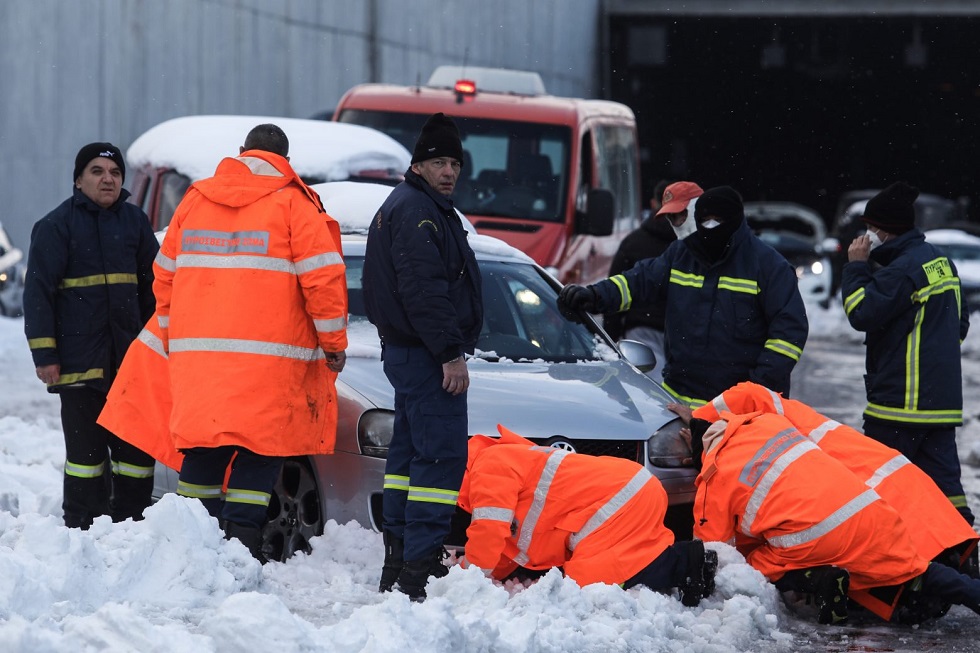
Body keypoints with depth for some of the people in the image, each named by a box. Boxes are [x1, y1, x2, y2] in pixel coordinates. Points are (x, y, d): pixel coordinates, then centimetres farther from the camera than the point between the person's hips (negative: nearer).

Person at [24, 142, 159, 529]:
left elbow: (153, 285, 19)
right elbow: (38, 291, -5)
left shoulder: (134, 221, 12)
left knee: (136, 445, 5)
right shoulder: (57, 225, -2)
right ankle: (83, 529, 3)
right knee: (86, 448, -3)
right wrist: (44, 354, -11)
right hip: (79, 361, -4)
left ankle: (130, 523, 13)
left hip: (130, 356, 4)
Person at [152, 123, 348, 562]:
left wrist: (171, 336, 28)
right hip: (268, 354, -4)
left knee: (203, 451, 9)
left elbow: (166, 274, 19)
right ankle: (242, 542, -9)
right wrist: (334, 342, 2)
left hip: (195, 349, 5)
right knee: (259, 449, -2)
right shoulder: (293, 204, -1)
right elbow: (323, 276, -6)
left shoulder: (195, 200, 14)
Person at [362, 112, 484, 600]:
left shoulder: (416, 209, 21)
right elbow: (423, 290, -23)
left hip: (408, 352, 11)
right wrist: (450, 353, -23)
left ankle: (397, 563, 18)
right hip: (425, 354, -11)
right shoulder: (415, 211, -14)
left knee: (411, 451, 13)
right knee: (441, 455, -13)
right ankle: (420, 566, -17)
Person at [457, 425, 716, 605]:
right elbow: (507, 552, 26)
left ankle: (684, 564, -15)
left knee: (586, 584, -18)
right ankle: (687, 558, 4)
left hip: (624, 498, -10)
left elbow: (488, 533, -12)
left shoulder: (488, 464, -4)